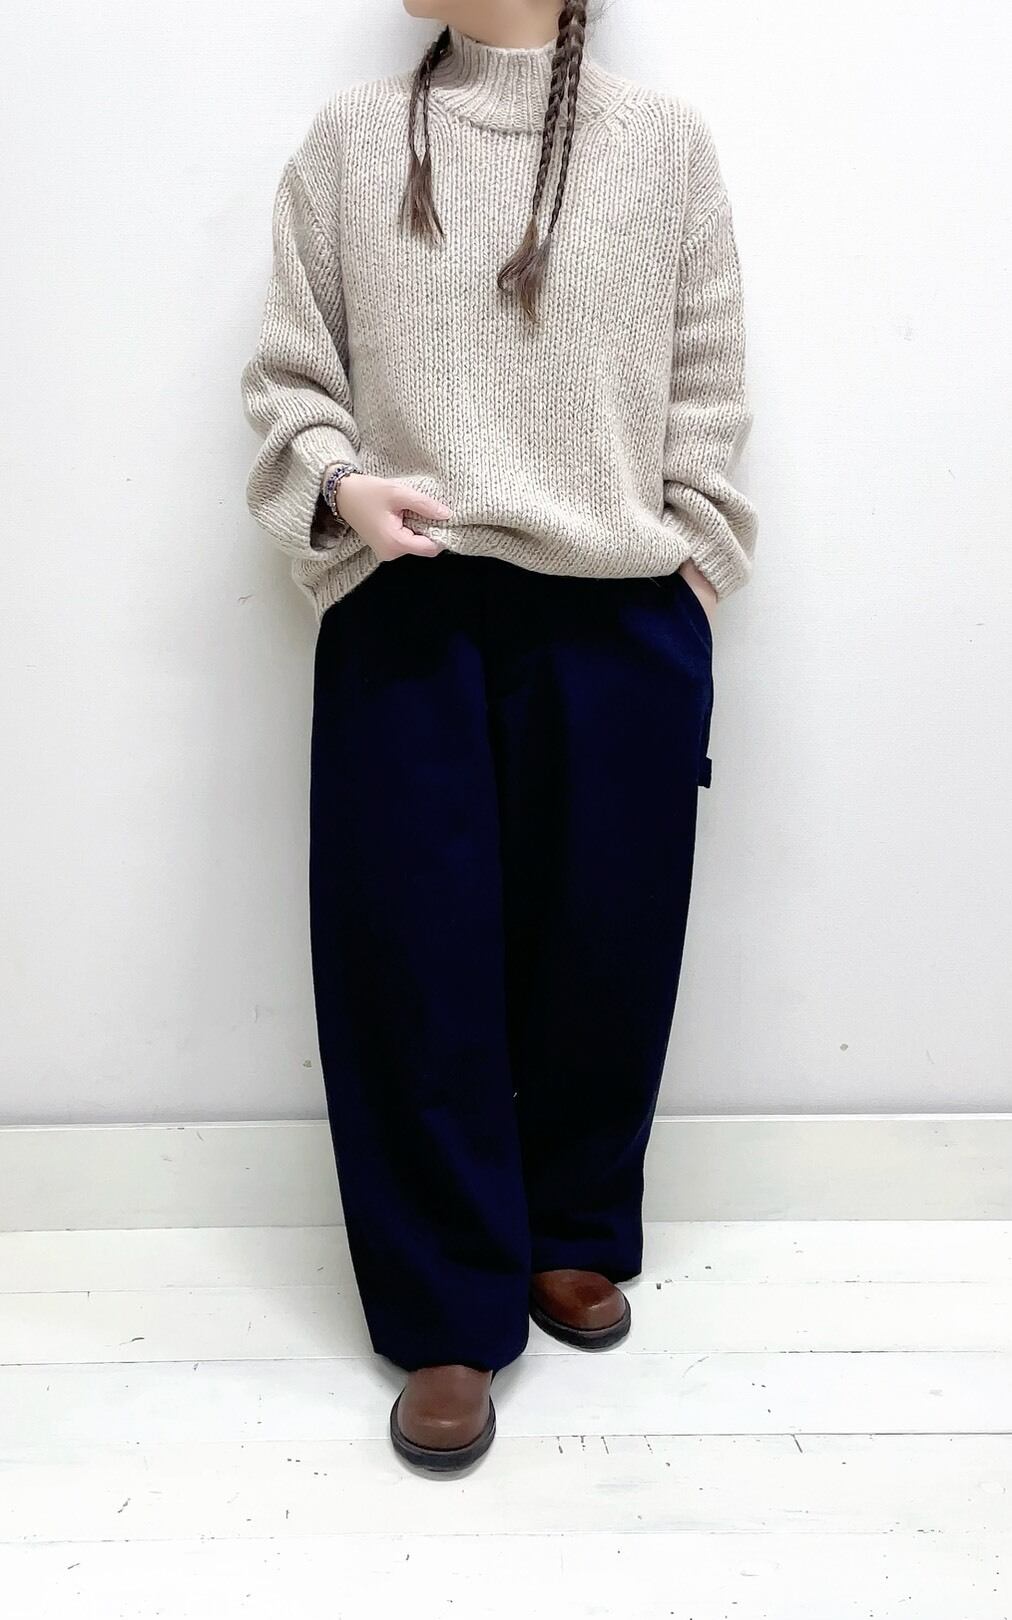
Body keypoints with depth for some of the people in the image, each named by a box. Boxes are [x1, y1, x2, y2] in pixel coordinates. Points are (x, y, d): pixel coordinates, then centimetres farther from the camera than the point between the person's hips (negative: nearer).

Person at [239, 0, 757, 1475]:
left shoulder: (665, 142, 8)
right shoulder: (350, 141, 8)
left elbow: (705, 392, 8)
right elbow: (290, 377, 7)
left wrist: (690, 584, 2)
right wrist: (340, 484, -12)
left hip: (618, 621, 1)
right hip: (405, 621, 0)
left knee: (602, 950, 8)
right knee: (417, 959, 1)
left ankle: (575, 1238, 32)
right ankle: (452, 1315, 17)